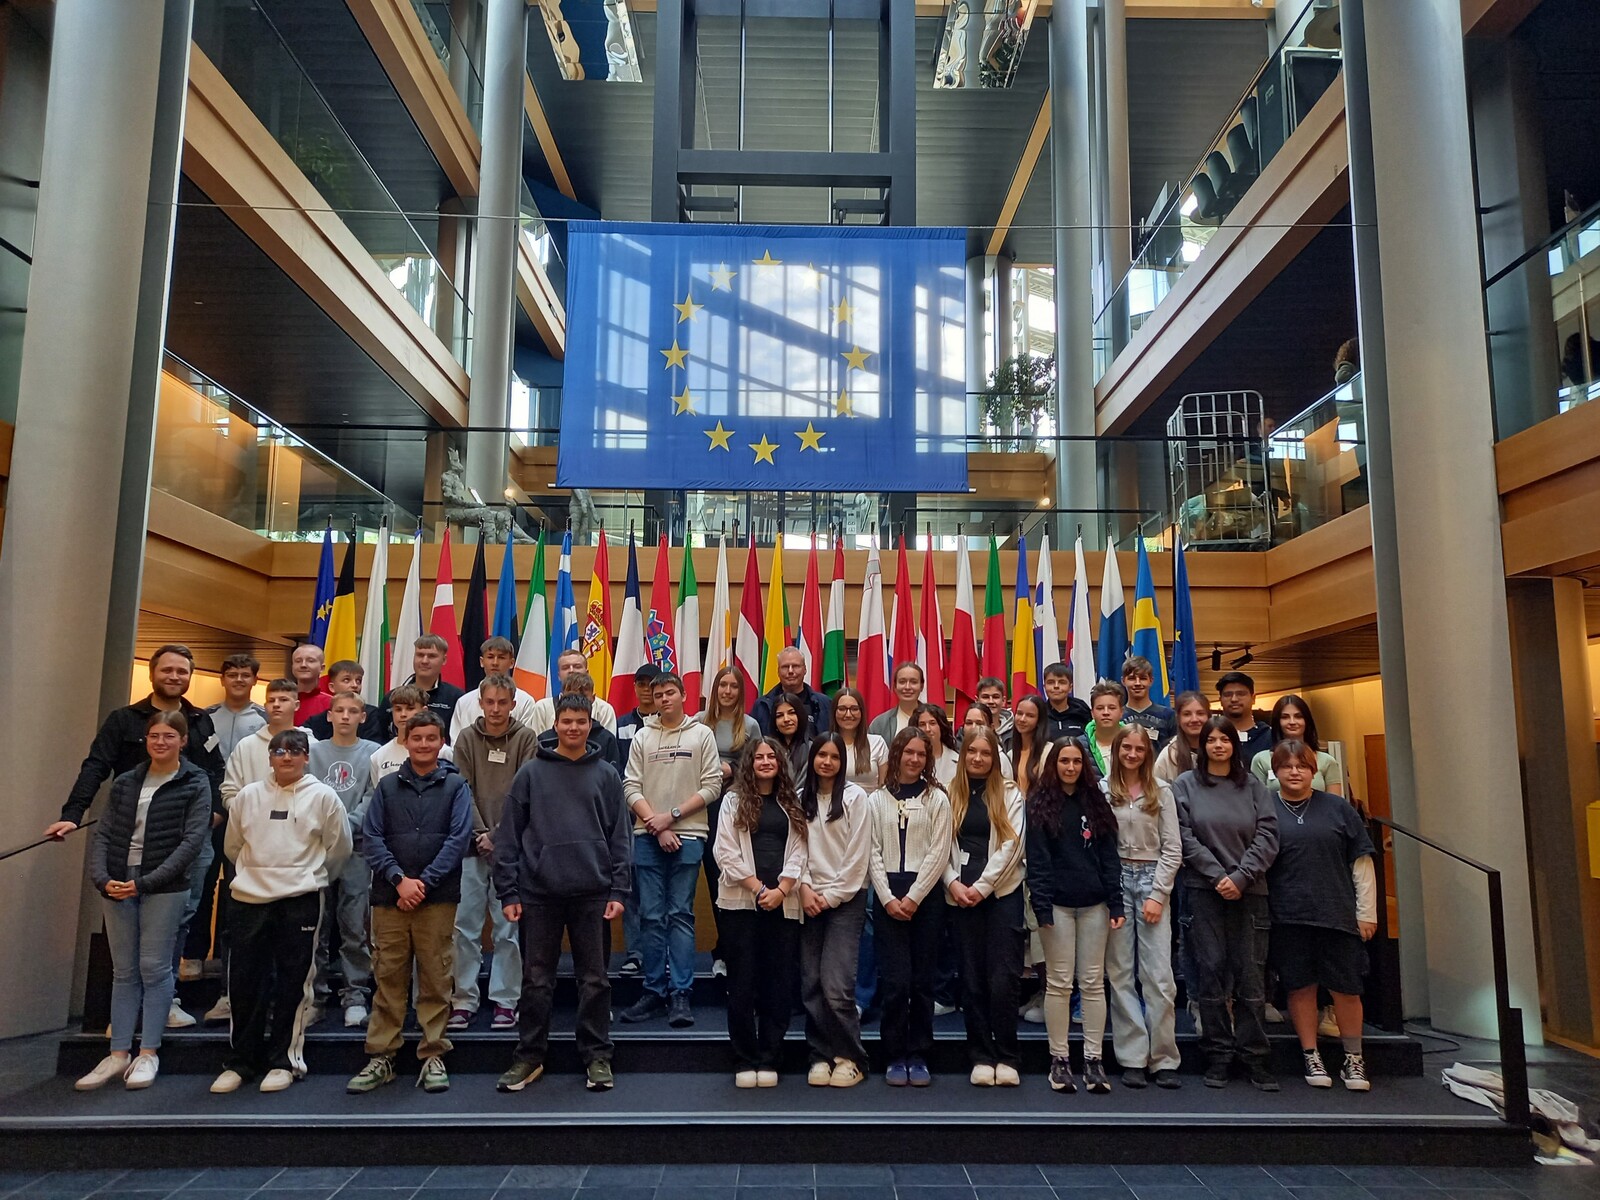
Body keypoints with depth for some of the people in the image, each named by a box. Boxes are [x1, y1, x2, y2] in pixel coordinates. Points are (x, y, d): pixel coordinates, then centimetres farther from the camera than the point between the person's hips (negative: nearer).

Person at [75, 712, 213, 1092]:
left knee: (154, 969, 0)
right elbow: (102, 834, 7)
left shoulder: (195, 783, -2)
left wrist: (145, 882, -15)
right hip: (117, 886, 4)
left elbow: (192, 840, -10)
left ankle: (148, 1053, 9)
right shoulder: (125, 782, 11)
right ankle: (119, 1054, 16)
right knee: (124, 971, 9)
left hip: (164, 888, -4)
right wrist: (101, 878, -10)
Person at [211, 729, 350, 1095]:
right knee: (244, 982, 8)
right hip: (249, 900, 3)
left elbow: (339, 847, 6)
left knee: (293, 983, 3)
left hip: (300, 901, -2)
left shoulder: (322, 796, -1)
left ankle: (283, 1061, 15)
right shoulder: (248, 796, 7)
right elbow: (232, 845, 18)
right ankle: (239, 1062, 21)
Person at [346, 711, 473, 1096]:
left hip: (438, 897, -1)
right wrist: (399, 879, -11)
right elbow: (371, 837, 2)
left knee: (435, 979, 3)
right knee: (388, 978, 6)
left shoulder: (455, 786, 4)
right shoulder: (388, 785, 9)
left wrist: (424, 882, -12)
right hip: (390, 896, 2)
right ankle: (381, 1057, 16)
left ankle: (433, 1056, 13)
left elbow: (458, 838, -4)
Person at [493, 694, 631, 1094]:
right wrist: (508, 892, -3)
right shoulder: (531, 772, 4)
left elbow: (621, 836, 5)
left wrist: (619, 891, -2)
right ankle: (529, 1055, 22)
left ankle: (597, 1056, 19)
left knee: (594, 979, 7)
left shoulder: (606, 774, 6)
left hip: (592, 894, 0)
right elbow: (508, 835, 3)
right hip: (538, 894, 0)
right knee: (536, 980, 8)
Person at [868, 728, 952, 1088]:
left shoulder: (937, 798, 4)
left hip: (925, 896, 0)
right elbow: (873, 852, 4)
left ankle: (918, 1057, 15)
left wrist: (913, 898, -9)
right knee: (895, 980, -3)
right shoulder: (878, 799, 8)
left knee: (922, 980, 3)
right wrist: (888, 898, -7)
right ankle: (895, 1057, 9)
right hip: (888, 897, 1)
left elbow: (939, 853, -3)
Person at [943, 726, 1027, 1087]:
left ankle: (1007, 1057, 6)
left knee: (1003, 977, -5)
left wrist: (982, 886, -10)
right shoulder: (950, 794, 8)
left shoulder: (1009, 793, 3)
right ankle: (981, 1056, 15)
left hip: (1002, 892, -2)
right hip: (961, 895, 2)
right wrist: (954, 883, -9)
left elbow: (1012, 844, -5)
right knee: (972, 977, 6)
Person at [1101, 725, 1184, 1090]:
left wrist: (1157, 895, -5)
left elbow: (1173, 849, 2)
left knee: (1159, 974, -2)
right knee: (1120, 974, 4)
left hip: (1152, 881, 0)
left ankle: (1163, 1059, 8)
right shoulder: (1102, 790, 1)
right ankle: (1133, 1059, 11)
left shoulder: (1161, 792, 3)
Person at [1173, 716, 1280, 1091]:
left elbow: (1267, 836, 1)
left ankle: (1254, 1056, 12)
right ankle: (1218, 1055, 9)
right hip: (1204, 891, -1)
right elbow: (1185, 837, -3)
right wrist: (1217, 876, -10)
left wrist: (1241, 877, -10)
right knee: (1211, 971, 1)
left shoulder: (1253, 786, 9)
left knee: (1250, 973, 3)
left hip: (1249, 891, 1)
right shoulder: (1186, 785, 5)